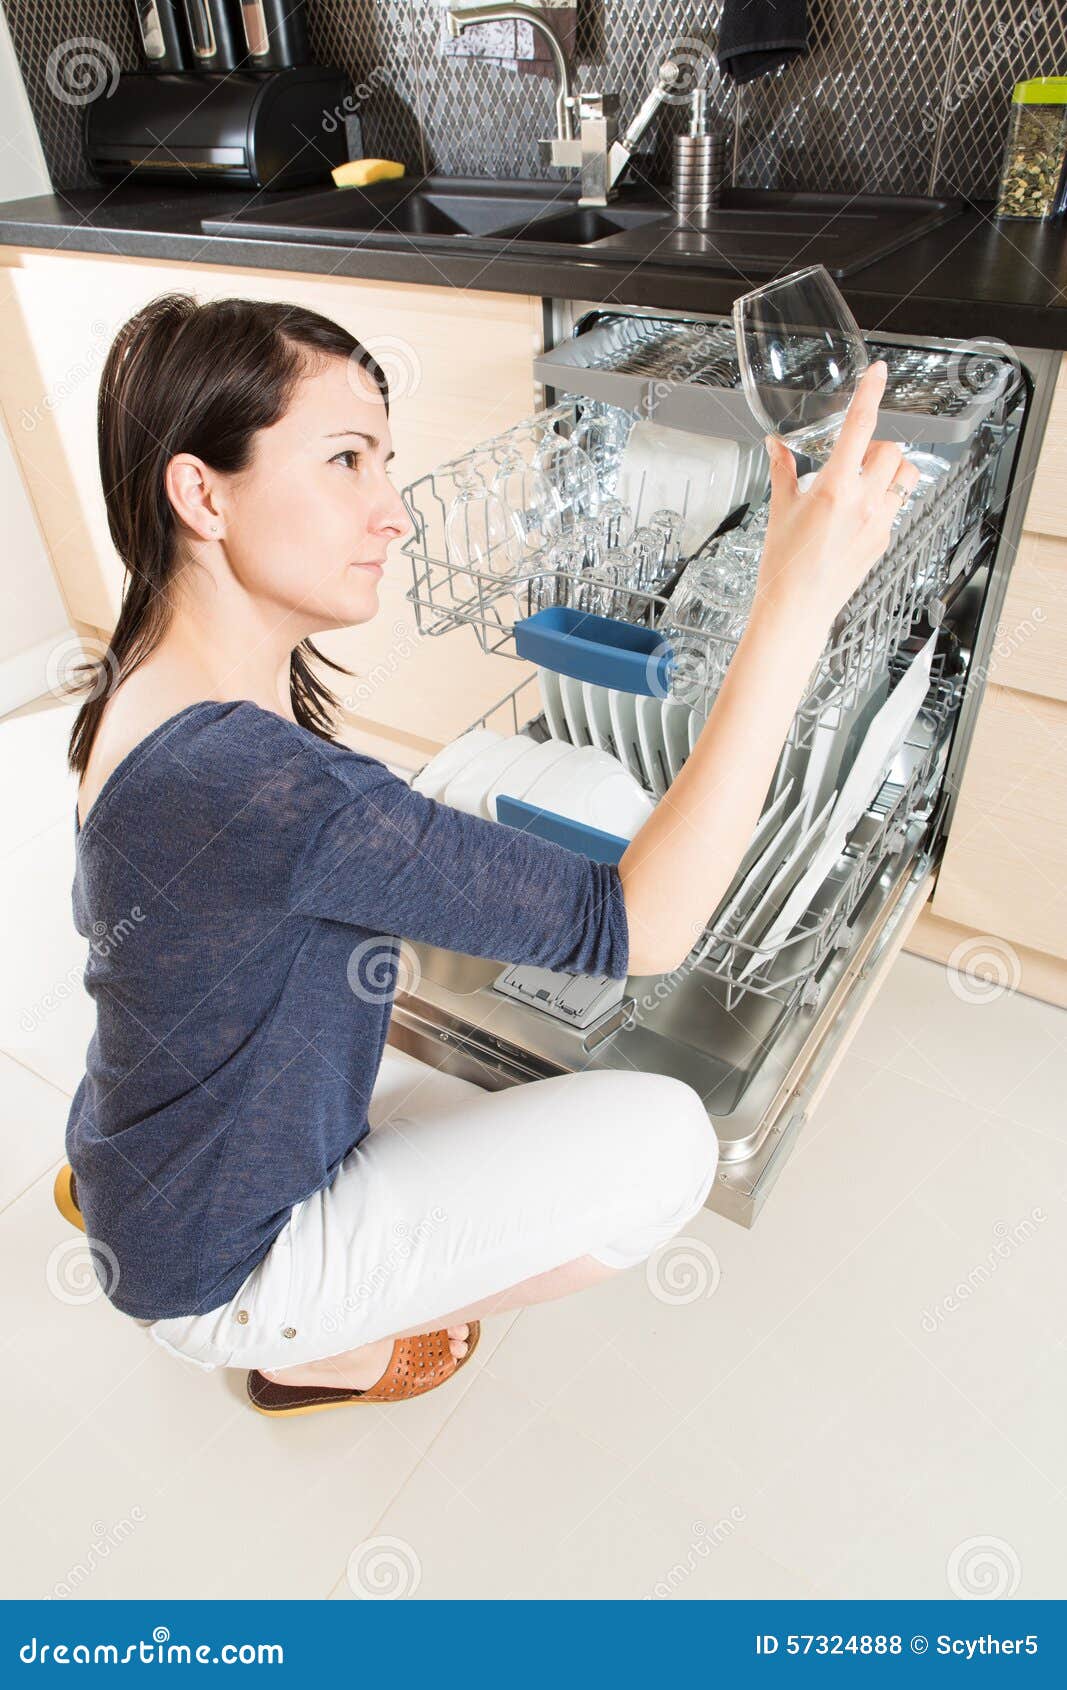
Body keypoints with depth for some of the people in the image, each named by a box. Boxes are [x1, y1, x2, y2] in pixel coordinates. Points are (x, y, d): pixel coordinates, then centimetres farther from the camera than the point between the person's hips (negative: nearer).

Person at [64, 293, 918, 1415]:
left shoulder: (161, 681, -6)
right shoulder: (235, 776, -38)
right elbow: (638, 927, -36)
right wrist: (797, 602, -37)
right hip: (219, 1268, -8)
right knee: (664, 1141, -13)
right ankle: (318, 1353, 7)